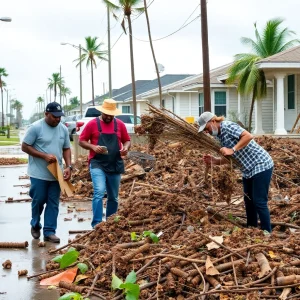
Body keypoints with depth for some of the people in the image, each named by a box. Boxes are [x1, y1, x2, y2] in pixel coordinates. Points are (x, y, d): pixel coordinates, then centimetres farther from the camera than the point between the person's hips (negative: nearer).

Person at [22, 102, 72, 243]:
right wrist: (45, 156, -18)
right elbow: (25, 147, -9)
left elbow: (66, 149, 12)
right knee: (38, 200, 5)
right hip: (39, 174, -4)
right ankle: (35, 225, 29)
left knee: (53, 203, 5)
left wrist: (69, 166, -3)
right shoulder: (36, 127, -10)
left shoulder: (63, 129, 6)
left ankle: (49, 231, 12)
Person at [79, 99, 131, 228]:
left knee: (113, 198, 12)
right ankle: (96, 224, -19)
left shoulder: (120, 124, 6)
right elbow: (81, 141, 1)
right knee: (99, 192, -21)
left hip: (115, 165, 4)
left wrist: (126, 148, -7)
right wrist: (93, 147, -17)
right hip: (97, 164, -4)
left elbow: (127, 140, 16)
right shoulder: (92, 124, -2)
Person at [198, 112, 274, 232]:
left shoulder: (227, 126, -17)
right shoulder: (220, 136, 11)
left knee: (259, 202, -8)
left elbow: (248, 136, -29)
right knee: (248, 201, 16)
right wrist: (214, 161, -3)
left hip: (261, 165, -10)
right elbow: (229, 159, 13)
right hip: (248, 169, 10)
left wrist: (232, 150, -29)